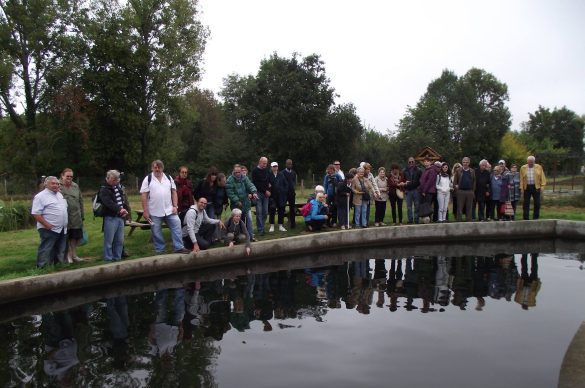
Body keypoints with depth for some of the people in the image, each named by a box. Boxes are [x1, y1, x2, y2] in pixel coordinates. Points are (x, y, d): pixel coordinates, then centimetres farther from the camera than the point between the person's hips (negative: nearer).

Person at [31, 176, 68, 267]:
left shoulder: (60, 194, 15)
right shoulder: (41, 196, -10)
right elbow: (36, 213, -16)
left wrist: (65, 223, 16)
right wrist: (47, 225, -22)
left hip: (62, 229, 8)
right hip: (49, 230, -8)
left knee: (61, 251, 15)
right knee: (46, 251, -5)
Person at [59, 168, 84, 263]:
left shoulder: (75, 186, 12)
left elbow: (80, 201, 16)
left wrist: (82, 215, 14)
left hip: (76, 218, 5)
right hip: (64, 217, -4)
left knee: (75, 237, 10)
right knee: (66, 238, 4)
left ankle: (74, 255, 22)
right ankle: (68, 255, 15)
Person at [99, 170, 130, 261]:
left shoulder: (118, 187, 15)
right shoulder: (104, 190, -8)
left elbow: (124, 200, 14)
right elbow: (109, 203, -22)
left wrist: (126, 210, -3)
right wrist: (119, 209, -33)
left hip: (120, 217, 7)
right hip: (110, 218, -7)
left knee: (120, 240, 11)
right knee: (109, 241, -2)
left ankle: (117, 258, 21)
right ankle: (108, 260, 6)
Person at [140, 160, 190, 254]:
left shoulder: (168, 178, 7)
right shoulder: (148, 179, -3)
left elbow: (174, 192, 8)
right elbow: (143, 195, -6)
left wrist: (175, 206, -2)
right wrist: (145, 211, -11)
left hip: (169, 210, 2)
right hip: (154, 212, -2)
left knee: (176, 226, -4)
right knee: (156, 232, 6)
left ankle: (179, 248, 3)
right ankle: (159, 252, 17)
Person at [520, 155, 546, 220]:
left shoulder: (539, 167, 5)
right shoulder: (523, 168, 5)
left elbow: (542, 177, 3)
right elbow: (521, 179, 3)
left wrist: (542, 186, -6)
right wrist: (521, 188, -3)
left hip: (536, 187, 0)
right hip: (527, 187, 0)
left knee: (537, 203, 1)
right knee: (526, 204, 3)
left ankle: (535, 218, 11)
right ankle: (526, 218, 9)